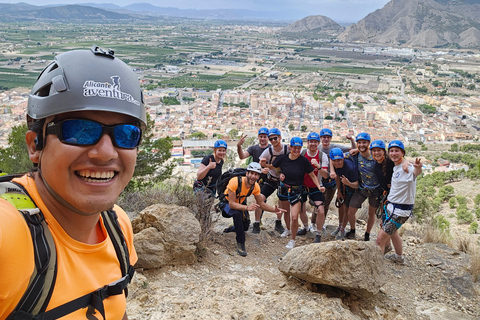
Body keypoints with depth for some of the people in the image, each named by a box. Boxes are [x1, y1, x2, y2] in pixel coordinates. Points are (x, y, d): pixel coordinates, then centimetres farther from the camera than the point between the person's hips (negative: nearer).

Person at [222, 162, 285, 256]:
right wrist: (247, 207, -53)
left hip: (240, 203, 6)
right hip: (227, 203, -6)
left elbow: (261, 204, -6)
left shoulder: (256, 186, -18)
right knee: (237, 213, -36)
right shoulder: (235, 182, -36)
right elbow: (231, 204, -38)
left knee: (245, 225, -7)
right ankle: (240, 243, -24)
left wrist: (274, 210, -23)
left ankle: (235, 227, 32)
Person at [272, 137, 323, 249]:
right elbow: (273, 167, 10)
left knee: (294, 217, -13)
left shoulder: (304, 161, -13)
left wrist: (319, 186, -17)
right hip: (284, 189, 3)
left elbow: (312, 175, -6)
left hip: (297, 191, -3)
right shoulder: (283, 158, -8)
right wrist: (281, 174, -4)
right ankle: (288, 229, 52)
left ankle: (292, 240, 9)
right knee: (285, 212, 23)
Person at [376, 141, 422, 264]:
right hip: (391, 205, 10)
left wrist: (418, 168, -68)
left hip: (401, 210, -10)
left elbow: (416, 172, -47)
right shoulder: (396, 167, 7)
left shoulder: (407, 167, -21)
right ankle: (399, 257, 51)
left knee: (380, 239, -10)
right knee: (392, 233, 30)